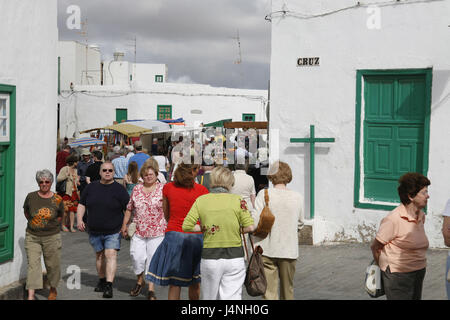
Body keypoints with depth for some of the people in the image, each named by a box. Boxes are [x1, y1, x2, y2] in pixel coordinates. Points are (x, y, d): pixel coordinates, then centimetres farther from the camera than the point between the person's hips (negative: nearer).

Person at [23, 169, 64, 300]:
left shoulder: (57, 200, -4)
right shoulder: (31, 197, -3)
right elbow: (26, 211, 16)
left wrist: (51, 224, 3)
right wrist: (33, 222, 9)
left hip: (51, 237, 0)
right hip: (32, 237, 0)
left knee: (53, 265, 10)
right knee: (33, 264, -9)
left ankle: (53, 289, 36)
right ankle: (31, 296, -12)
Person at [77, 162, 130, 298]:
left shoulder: (119, 189, -6)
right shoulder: (91, 187, 4)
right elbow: (82, 204, 12)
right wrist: (79, 220, -1)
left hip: (113, 231, -4)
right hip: (94, 231, 4)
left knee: (111, 255, -14)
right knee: (99, 255, 15)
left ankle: (109, 286, -18)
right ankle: (102, 280, 32)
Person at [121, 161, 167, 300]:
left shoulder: (163, 189, -1)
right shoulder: (137, 189, 9)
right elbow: (129, 208, 17)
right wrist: (124, 225, 15)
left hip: (157, 232, -3)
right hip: (138, 231, 3)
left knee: (153, 259, -2)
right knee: (137, 256, -6)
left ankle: (151, 289, 7)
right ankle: (140, 280, 21)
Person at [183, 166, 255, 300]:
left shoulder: (201, 200, 0)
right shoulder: (237, 200, -3)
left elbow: (186, 226, -5)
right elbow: (250, 227, -9)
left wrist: (205, 229, 8)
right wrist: (234, 230, 8)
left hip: (209, 257, 1)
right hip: (234, 256, -1)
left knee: (209, 297, 16)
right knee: (232, 297, 1)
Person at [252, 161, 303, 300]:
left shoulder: (264, 194, -9)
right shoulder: (297, 197, -2)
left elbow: (255, 222, -13)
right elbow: (300, 223, 9)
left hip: (267, 249, -2)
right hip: (289, 250, 2)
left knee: (269, 293, 1)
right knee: (287, 290, 18)